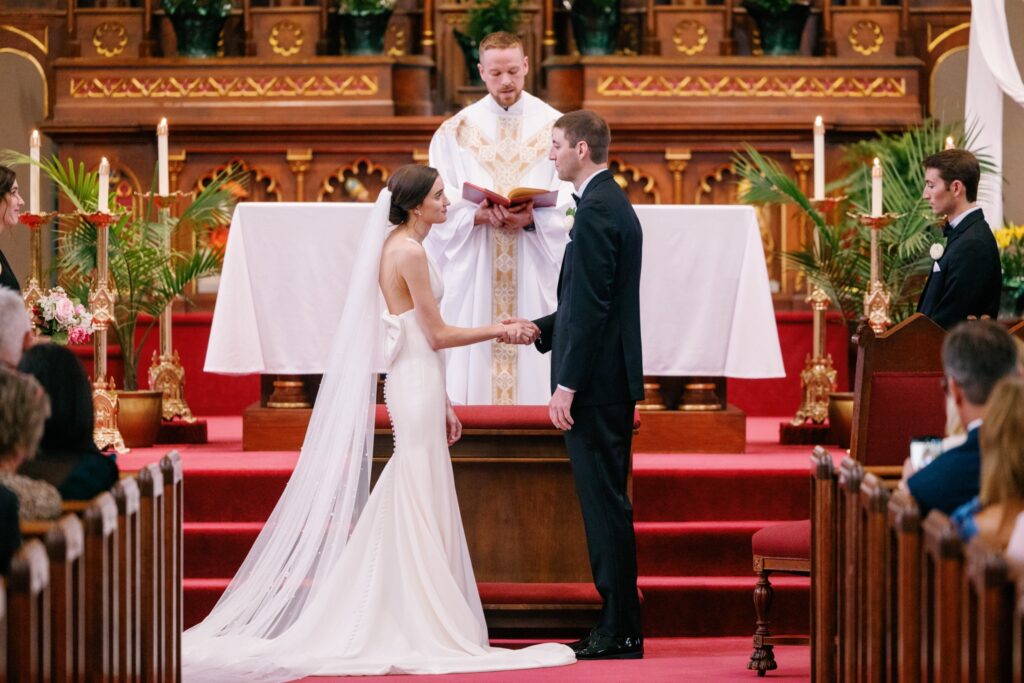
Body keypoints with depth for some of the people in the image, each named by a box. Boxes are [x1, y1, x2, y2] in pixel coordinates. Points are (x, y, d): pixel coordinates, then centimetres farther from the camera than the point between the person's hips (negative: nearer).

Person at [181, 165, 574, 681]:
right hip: (417, 387, -10)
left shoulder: (396, 248, 15)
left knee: (405, 510, 11)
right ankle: (425, 635, -2)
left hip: (412, 386, 10)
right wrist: (499, 330, -4)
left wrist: (441, 404, 20)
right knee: (422, 510, -5)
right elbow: (437, 335, -14)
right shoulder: (410, 252, -14)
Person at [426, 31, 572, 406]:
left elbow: (569, 205, -1)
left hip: (536, 271, -1)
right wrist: (481, 216, -17)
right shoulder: (455, 131, 6)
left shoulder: (554, 128, 3)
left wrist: (531, 220, -19)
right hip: (473, 269, 1)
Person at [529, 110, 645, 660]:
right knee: (606, 503, 13)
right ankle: (618, 626, 17)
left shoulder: (596, 211, -16)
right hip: (611, 381, 10)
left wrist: (568, 384, -21)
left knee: (605, 504, -7)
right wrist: (540, 329, 18)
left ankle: (619, 633, -4)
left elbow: (592, 306, -21)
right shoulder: (613, 203, 16)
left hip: (595, 385, -10)